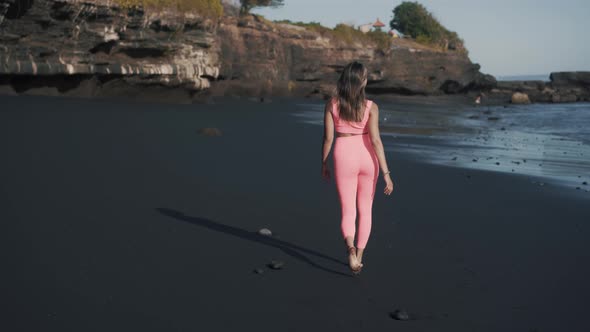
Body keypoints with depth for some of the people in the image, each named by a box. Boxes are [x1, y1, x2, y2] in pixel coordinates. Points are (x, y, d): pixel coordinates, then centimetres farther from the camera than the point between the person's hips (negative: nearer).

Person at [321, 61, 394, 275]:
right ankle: (359, 257, 21)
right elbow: (375, 140, -16)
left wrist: (323, 164, 11)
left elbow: (328, 138, -4)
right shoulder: (371, 107, -11)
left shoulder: (331, 105, -6)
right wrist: (386, 173, -14)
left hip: (344, 158, 0)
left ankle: (350, 248, -23)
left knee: (348, 213, 6)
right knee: (365, 210, 18)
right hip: (367, 158, 0)